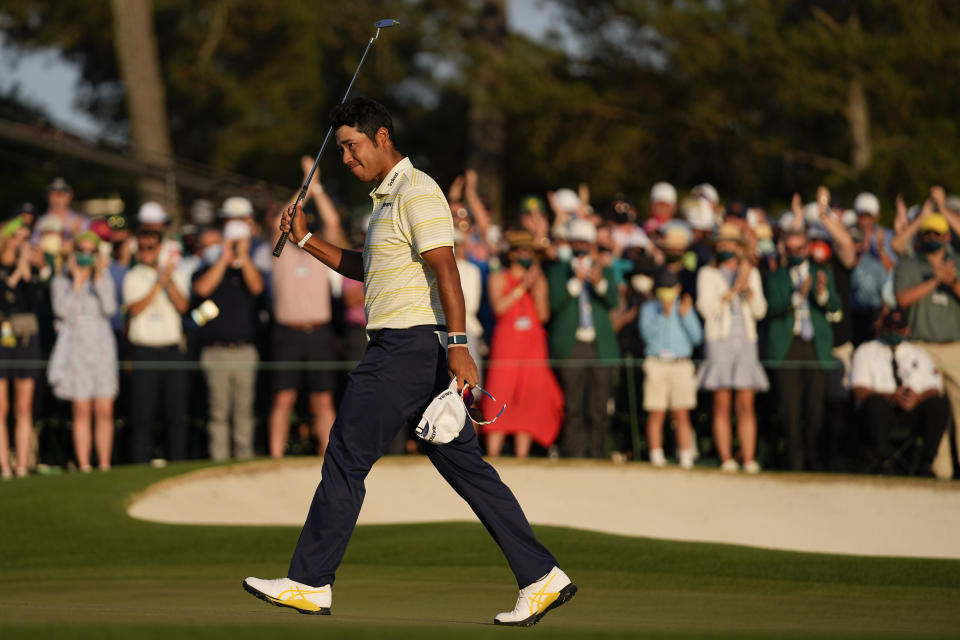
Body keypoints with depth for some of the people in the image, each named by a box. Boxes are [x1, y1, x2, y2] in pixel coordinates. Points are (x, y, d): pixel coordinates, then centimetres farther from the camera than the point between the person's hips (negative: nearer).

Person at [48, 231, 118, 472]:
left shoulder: (105, 278, 10)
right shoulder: (61, 281, 4)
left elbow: (110, 308, -6)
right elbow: (63, 311, -11)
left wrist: (99, 278, -14)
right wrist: (77, 281, -12)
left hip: (102, 346, 2)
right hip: (76, 347, -2)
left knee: (105, 411, -2)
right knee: (82, 411, -5)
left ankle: (104, 464, 1)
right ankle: (83, 464, -4)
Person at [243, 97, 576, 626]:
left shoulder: (416, 191, -11)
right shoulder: (388, 196, 21)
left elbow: (445, 270, -20)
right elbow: (367, 269, 34)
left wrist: (458, 346, -28)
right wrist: (305, 241, 25)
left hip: (407, 345, -10)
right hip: (412, 348, 10)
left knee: (346, 459, -4)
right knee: (464, 466, 6)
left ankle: (309, 582, 2)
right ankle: (541, 577, 3)